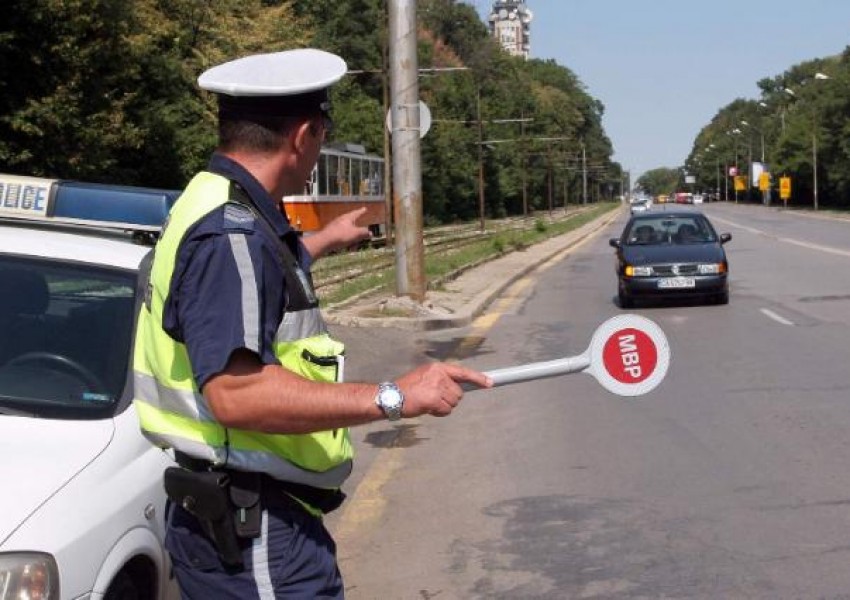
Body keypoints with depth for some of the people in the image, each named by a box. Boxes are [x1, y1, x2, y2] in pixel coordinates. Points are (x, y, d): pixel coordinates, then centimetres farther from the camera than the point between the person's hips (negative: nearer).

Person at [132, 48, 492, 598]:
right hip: (252, 532, -11)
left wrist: (323, 241, 51)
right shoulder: (231, 234, -22)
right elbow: (235, 392, -32)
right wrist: (392, 398, -31)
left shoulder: (222, 211, 11)